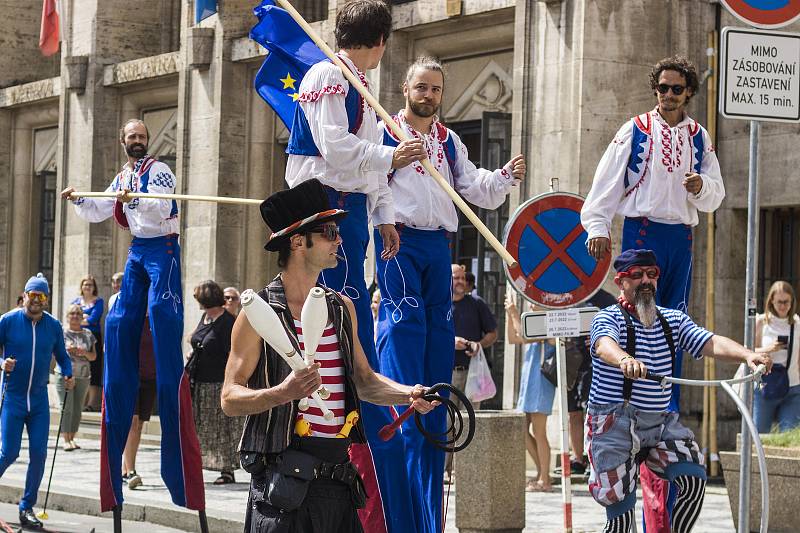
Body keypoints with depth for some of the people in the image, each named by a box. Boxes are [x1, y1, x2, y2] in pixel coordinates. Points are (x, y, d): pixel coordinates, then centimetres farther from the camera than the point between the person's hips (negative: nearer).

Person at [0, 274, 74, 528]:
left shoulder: (53, 326, 4)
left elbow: (62, 355, 15)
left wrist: (68, 375, -3)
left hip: (39, 400, 3)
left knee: (39, 454, -2)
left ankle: (27, 508, 10)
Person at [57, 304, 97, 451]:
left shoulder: (88, 334, 13)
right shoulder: (62, 333, 3)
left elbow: (93, 356, 13)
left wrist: (85, 353, -8)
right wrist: (67, 350, -20)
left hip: (83, 376, 4)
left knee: (78, 409, 1)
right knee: (67, 408, -11)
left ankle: (72, 438, 8)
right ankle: (66, 440, -11)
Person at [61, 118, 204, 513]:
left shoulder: (158, 171, -7)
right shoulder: (121, 178, 16)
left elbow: (161, 209, -21)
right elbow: (99, 212, 19)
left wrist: (134, 199, -34)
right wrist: (79, 201, 3)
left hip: (162, 249, -8)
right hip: (137, 250, 8)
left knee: (161, 313, -17)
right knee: (121, 320, 7)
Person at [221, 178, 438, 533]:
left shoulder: (342, 308, 15)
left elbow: (363, 380, 23)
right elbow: (230, 399, -8)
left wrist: (408, 394, 5)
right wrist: (284, 393, -24)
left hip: (338, 474, 6)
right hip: (282, 474, -6)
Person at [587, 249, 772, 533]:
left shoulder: (673, 320, 13)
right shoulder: (608, 318, -4)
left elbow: (710, 343, -3)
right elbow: (605, 344, -28)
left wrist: (747, 354, -24)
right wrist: (625, 360, -53)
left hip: (660, 421, 5)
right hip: (616, 423, -5)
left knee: (694, 479, -16)